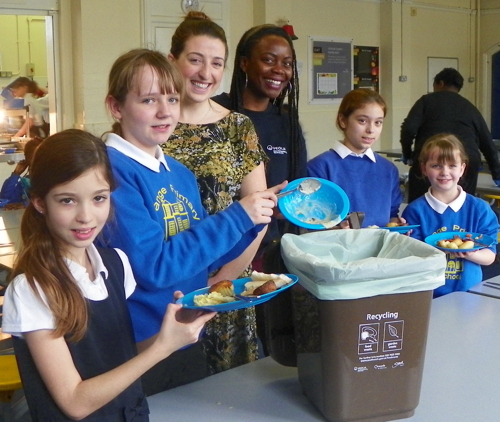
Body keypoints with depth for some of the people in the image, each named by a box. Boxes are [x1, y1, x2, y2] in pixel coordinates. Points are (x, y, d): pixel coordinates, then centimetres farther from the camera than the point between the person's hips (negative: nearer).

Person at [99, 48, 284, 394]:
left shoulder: (181, 173, 6)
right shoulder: (111, 170, -18)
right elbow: (153, 267, -25)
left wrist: (258, 215, -2)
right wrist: (236, 217, -21)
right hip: (135, 352, -8)